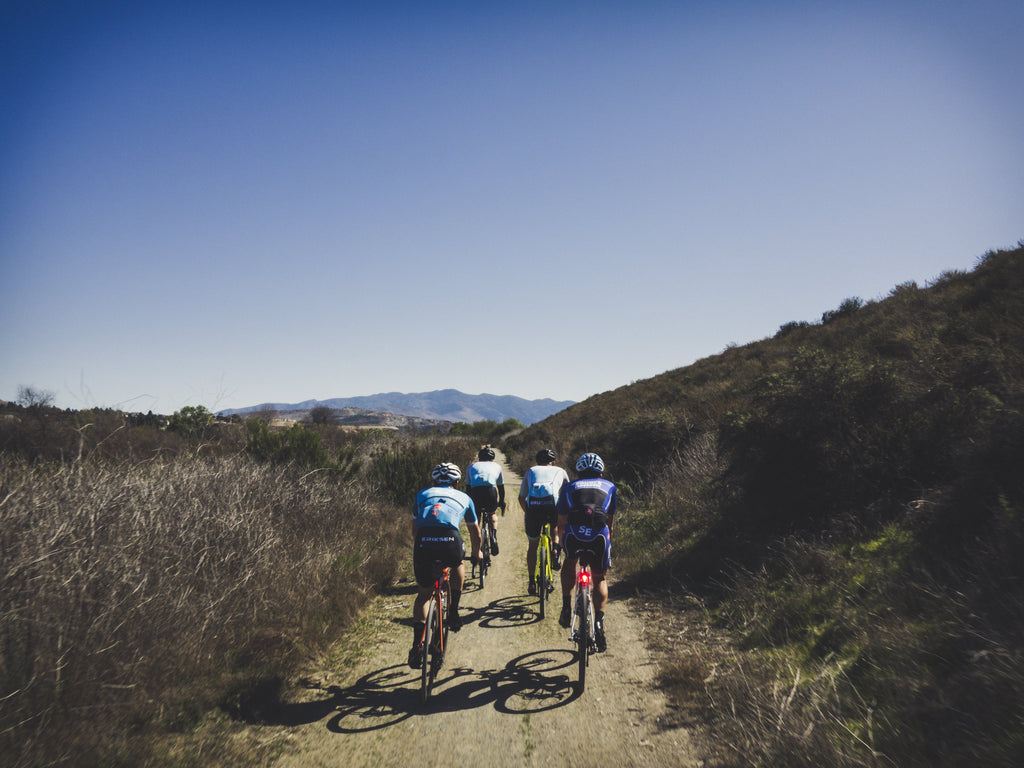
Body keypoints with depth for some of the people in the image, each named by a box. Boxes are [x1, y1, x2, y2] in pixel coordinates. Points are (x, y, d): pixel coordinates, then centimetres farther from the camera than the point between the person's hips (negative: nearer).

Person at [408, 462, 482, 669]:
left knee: (424, 594, 20)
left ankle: (417, 645, 10)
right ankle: (453, 613, 27)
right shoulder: (464, 497, 30)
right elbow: (475, 533, 41)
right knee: (458, 566, 35)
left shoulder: (423, 494, 32)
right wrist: (476, 554, 60)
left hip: (423, 543, 1)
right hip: (450, 541, -1)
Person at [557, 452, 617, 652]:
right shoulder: (609, 486, 29)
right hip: (599, 534, 0)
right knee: (600, 579, 22)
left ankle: (566, 607, 21)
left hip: (574, 533, 0)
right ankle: (599, 621, 5)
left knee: (569, 563, 32)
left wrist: (562, 543, 45)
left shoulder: (569, 487, 28)